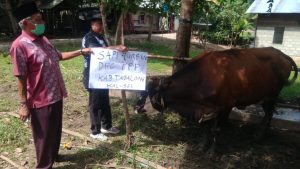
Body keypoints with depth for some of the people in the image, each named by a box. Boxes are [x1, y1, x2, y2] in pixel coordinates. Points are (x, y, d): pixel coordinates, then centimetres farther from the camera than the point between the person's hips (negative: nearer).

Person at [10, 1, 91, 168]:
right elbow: (21, 78, -18)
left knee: (55, 131, 24)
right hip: (40, 100, -8)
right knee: (44, 135, 10)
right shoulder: (20, 45, -19)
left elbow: (59, 56, 20)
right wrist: (24, 104, -16)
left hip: (56, 95, 8)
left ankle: (53, 155, 46)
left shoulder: (43, 39, 7)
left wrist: (81, 51, 18)